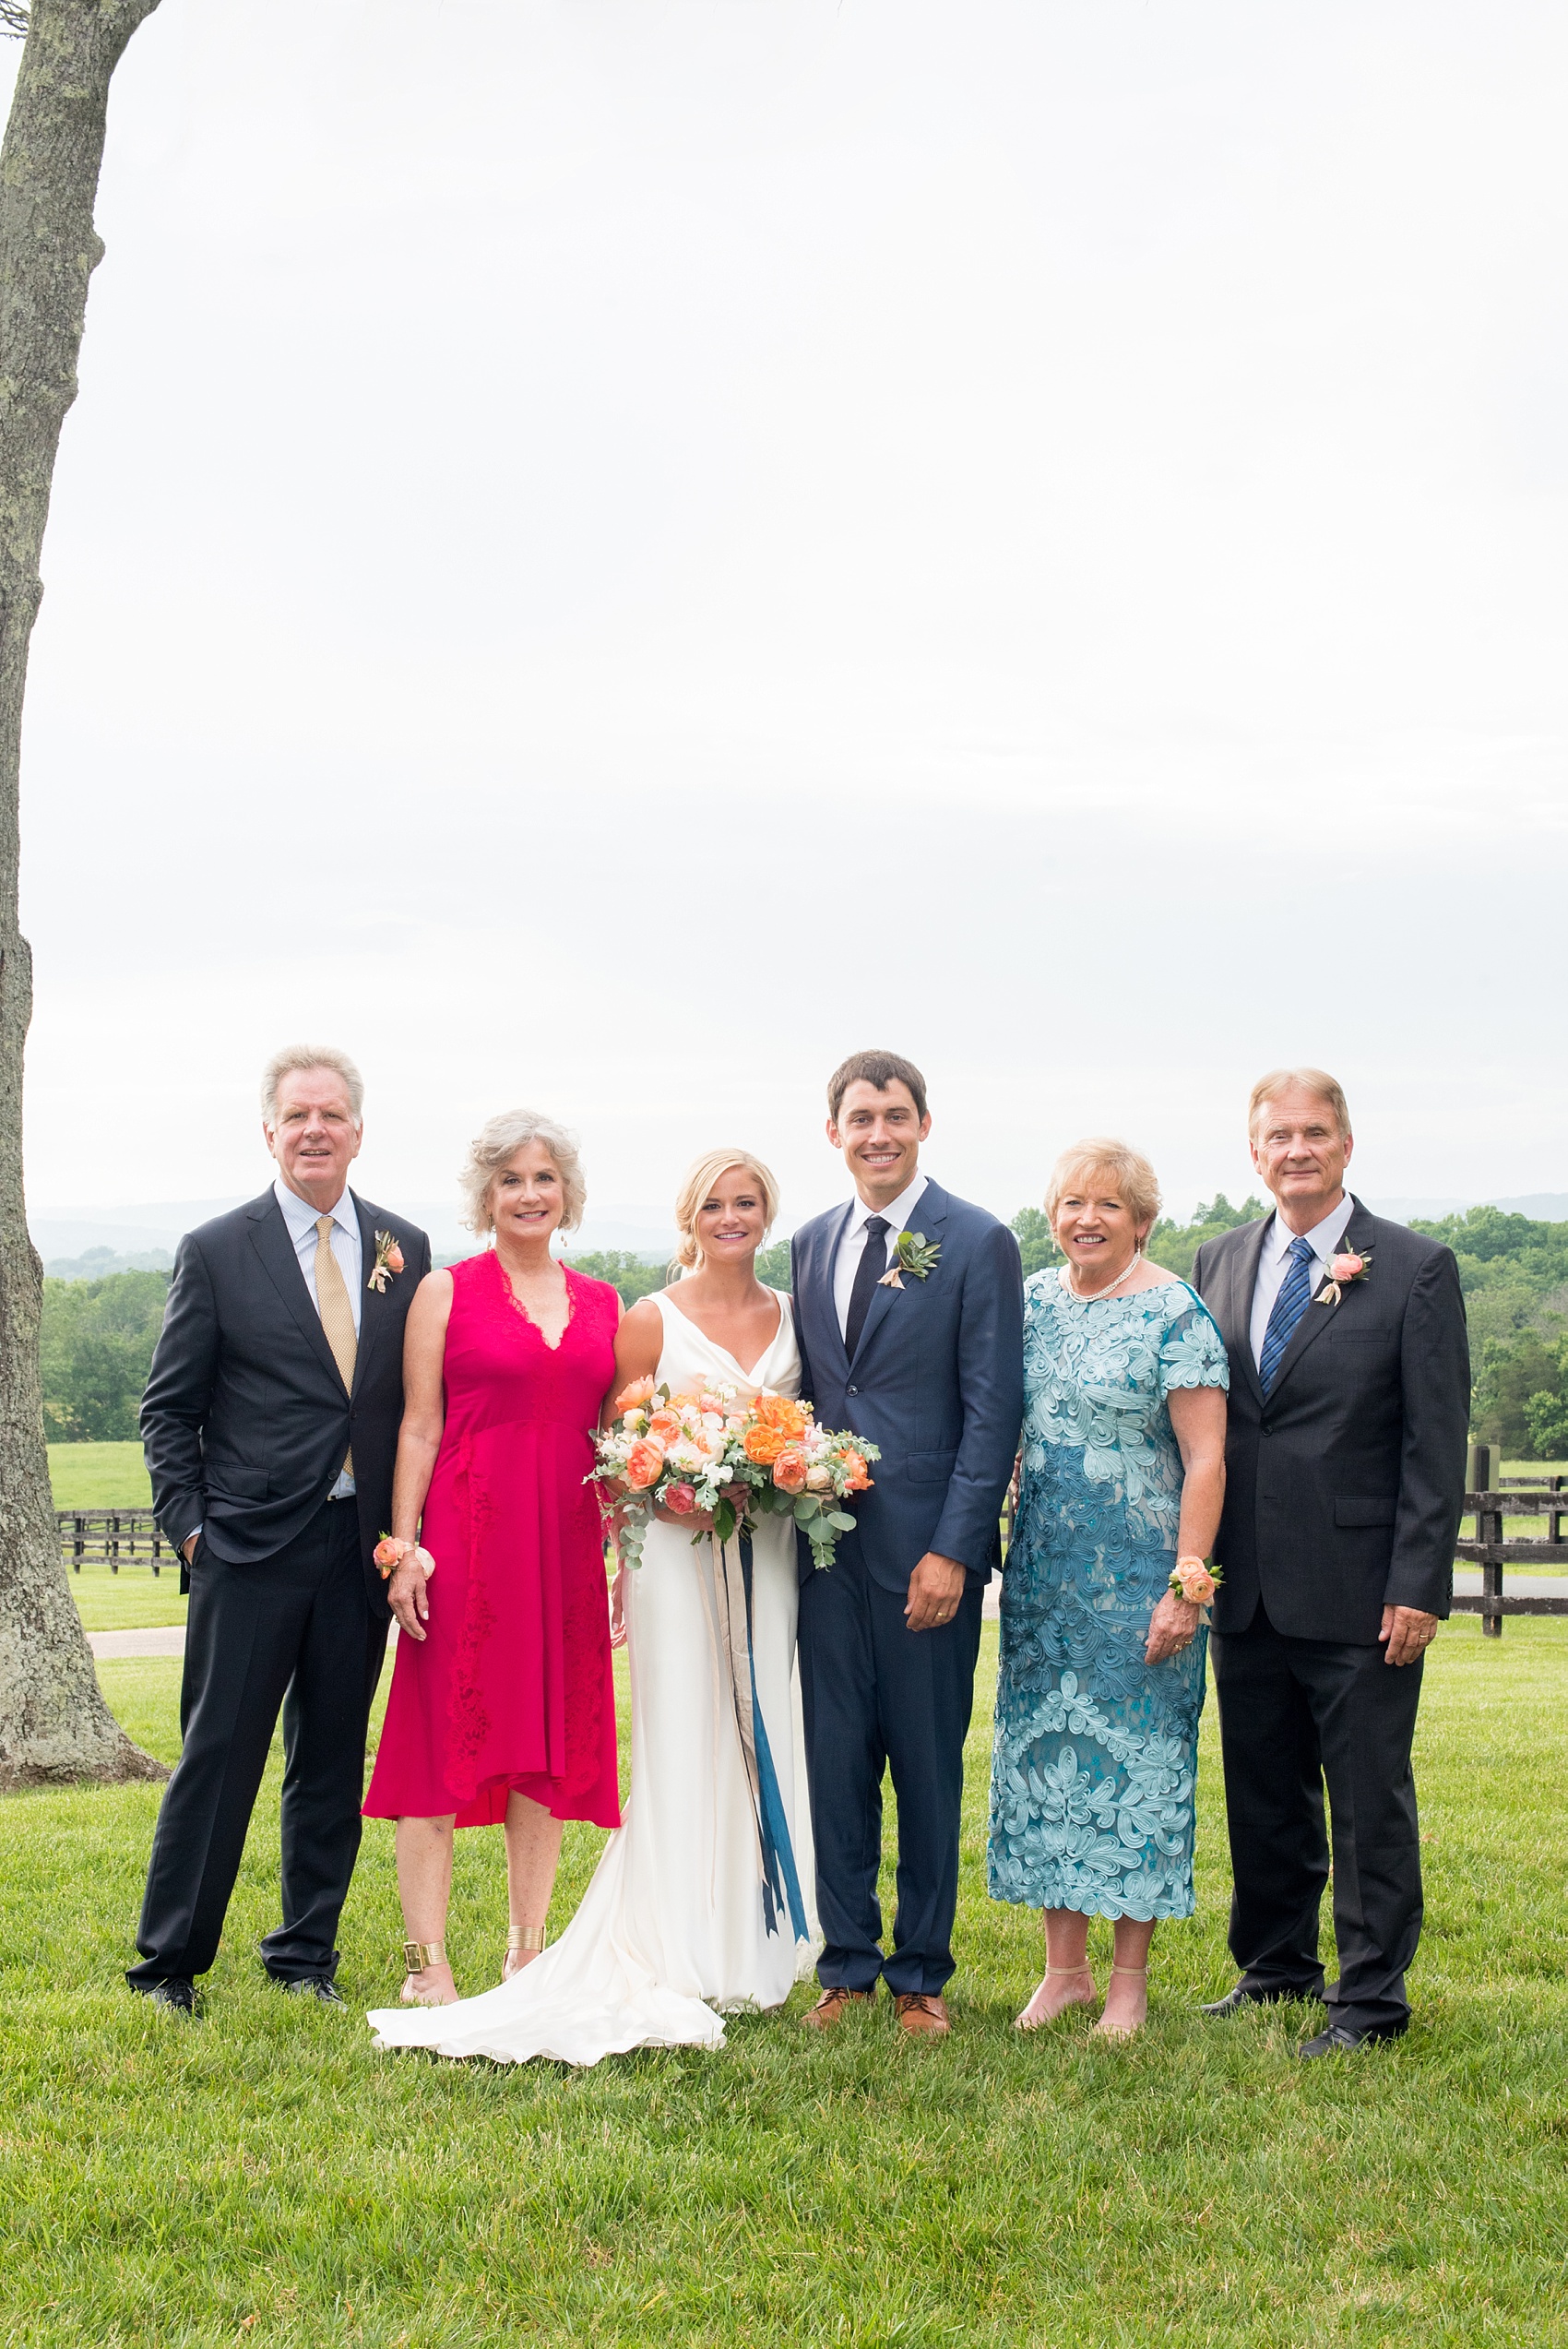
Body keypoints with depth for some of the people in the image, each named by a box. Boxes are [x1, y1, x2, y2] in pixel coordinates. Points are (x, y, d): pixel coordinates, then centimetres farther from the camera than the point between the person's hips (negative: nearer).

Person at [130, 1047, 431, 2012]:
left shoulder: (404, 1249, 8)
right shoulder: (216, 1252, 0)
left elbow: (419, 1400, 11)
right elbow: (168, 1407, 3)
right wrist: (187, 1523, -5)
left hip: (361, 1549, 3)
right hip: (250, 1546, -3)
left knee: (333, 1761, 11)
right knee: (219, 1753, -1)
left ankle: (307, 1951, 23)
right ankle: (168, 1961, 11)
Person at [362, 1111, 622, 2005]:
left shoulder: (603, 1304, 13)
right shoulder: (446, 1291, 2)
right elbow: (419, 1427, -1)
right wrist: (405, 1548, -8)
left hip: (566, 1543, 4)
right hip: (465, 1535, -4)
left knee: (553, 1743, 7)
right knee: (445, 1737, -2)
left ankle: (529, 1954, 16)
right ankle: (429, 1963, 2)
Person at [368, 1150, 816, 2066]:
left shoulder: (795, 1316, 11)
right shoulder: (651, 1321, 1)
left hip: (769, 1552, 4)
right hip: (676, 1545, -3)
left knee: (763, 1738, 6)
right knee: (681, 1741, -5)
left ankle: (757, 1949, 16)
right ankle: (682, 1962, 0)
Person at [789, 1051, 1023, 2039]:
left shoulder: (979, 1242, -5)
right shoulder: (812, 1243, 12)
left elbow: (993, 1410, -8)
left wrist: (953, 1549, -14)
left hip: (926, 1547, -5)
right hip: (827, 1542, 5)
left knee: (928, 1765, 4)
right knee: (835, 1760, 8)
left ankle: (921, 1974, 16)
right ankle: (848, 1964, 20)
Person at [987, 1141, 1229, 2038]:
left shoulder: (1175, 1314, -9)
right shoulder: (1034, 1299, 7)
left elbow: (1206, 1460, -12)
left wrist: (1187, 1587, -17)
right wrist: (996, 1546, 8)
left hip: (1139, 1578, -5)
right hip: (1043, 1575, 5)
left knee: (1136, 1756, 1)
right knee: (1045, 1752, 8)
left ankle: (1130, 1979, 12)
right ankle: (1065, 1966, 19)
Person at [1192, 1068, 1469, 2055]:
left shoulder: (1417, 1269, -4)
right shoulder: (1218, 1263, 10)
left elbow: (1438, 1442, -7)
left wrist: (1419, 1587, -12)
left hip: (1357, 1594, -5)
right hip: (1246, 1591, 5)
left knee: (1370, 1797, 2)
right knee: (1261, 1792, 14)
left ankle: (1371, 1998, 13)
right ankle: (1276, 1967, 30)